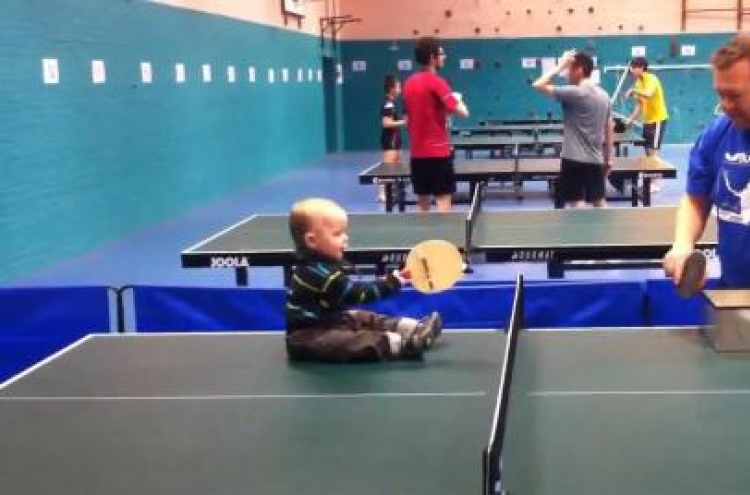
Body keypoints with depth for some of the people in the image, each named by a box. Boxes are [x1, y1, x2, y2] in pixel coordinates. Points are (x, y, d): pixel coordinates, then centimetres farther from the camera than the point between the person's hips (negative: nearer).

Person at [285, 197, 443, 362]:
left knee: (367, 319, 7)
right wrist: (394, 280, -28)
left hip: (331, 322, 11)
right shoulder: (317, 272, -27)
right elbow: (359, 293, -27)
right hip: (309, 336, -11)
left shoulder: (324, 263, 6)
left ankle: (415, 328, -2)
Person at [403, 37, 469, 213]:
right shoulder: (437, 82, -13)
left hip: (417, 152, 7)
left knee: (423, 202, 12)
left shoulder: (409, 83, 9)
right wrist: (457, 100, 4)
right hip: (438, 151, -7)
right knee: (443, 199, -4)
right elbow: (462, 112, -18)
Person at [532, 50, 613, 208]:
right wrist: (608, 159, 23)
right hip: (596, 160, 7)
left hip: (574, 160, -7)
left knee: (577, 205, -5)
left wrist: (560, 66, -6)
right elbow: (609, 130, 15)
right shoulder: (603, 95, 10)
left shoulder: (574, 93, -14)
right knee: (600, 205, 12)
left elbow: (538, 85, -15)